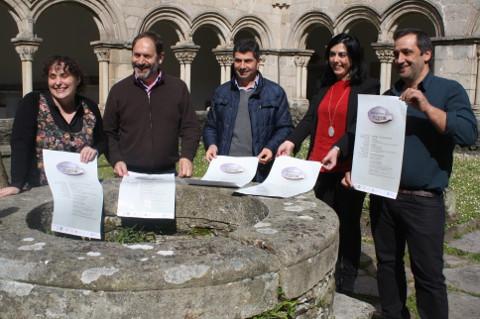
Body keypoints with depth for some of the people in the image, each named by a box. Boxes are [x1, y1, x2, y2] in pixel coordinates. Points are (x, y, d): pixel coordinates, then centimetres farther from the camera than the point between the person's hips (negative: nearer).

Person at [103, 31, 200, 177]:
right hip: (129, 174, 0)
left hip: (167, 174, 0)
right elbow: (108, 133, 8)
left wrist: (186, 157, -10)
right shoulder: (118, 90, 5)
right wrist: (116, 160, -6)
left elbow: (190, 128, 5)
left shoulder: (178, 88, 4)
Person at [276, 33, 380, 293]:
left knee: (347, 226, 7)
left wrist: (338, 149, -30)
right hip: (319, 167, 5)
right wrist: (291, 141, -15)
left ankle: (345, 289, 20)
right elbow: (310, 119, 3)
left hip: (349, 168, -4)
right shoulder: (325, 87, 14)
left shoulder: (367, 87, -2)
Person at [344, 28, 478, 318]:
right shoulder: (389, 96, 11)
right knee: (388, 264, 16)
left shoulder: (449, 91, -3)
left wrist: (426, 107, -22)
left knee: (428, 274, 2)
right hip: (382, 196, 5)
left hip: (423, 201, -5)